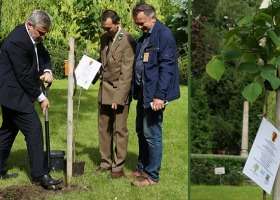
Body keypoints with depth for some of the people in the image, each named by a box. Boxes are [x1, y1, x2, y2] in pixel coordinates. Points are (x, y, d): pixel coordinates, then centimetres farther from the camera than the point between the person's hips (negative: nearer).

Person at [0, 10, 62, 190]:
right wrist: (41, 97, -14)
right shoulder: (17, 41, -24)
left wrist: (47, 71, -6)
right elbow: (24, 76, -22)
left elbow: (44, 56, 17)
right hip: (15, 94, -10)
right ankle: (39, 175, -8)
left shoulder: (34, 38, 5)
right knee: (34, 129, -11)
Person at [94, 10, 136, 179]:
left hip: (120, 90, -7)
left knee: (119, 130, -1)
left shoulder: (127, 41, -16)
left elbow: (126, 73, -18)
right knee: (104, 128, 11)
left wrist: (118, 98, -20)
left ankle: (118, 167, 8)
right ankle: (106, 162, 22)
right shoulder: (104, 38, 8)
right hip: (104, 89, 7)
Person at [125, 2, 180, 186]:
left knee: (152, 134, -3)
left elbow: (167, 67, -19)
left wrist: (159, 95, -22)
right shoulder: (145, 37, 14)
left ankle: (152, 176, 6)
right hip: (143, 92, 9)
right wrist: (136, 90, 13)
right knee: (141, 132, 16)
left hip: (154, 94, -9)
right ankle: (142, 169, 29)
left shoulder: (164, 34, -13)